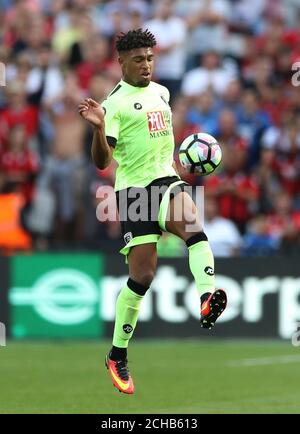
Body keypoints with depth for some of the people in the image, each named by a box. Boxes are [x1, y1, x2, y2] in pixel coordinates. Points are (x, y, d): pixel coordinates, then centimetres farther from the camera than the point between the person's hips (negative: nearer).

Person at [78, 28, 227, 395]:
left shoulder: (161, 92, 14)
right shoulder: (115, 102, -7)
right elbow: (102, 162, -15)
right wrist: (99, 128, -30)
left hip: (166, 180, 5)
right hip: (133, 188, -5)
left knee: (193, 227, -31)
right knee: (142, 275, -6)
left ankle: (208, 299, -50)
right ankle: (117, 357, 8)